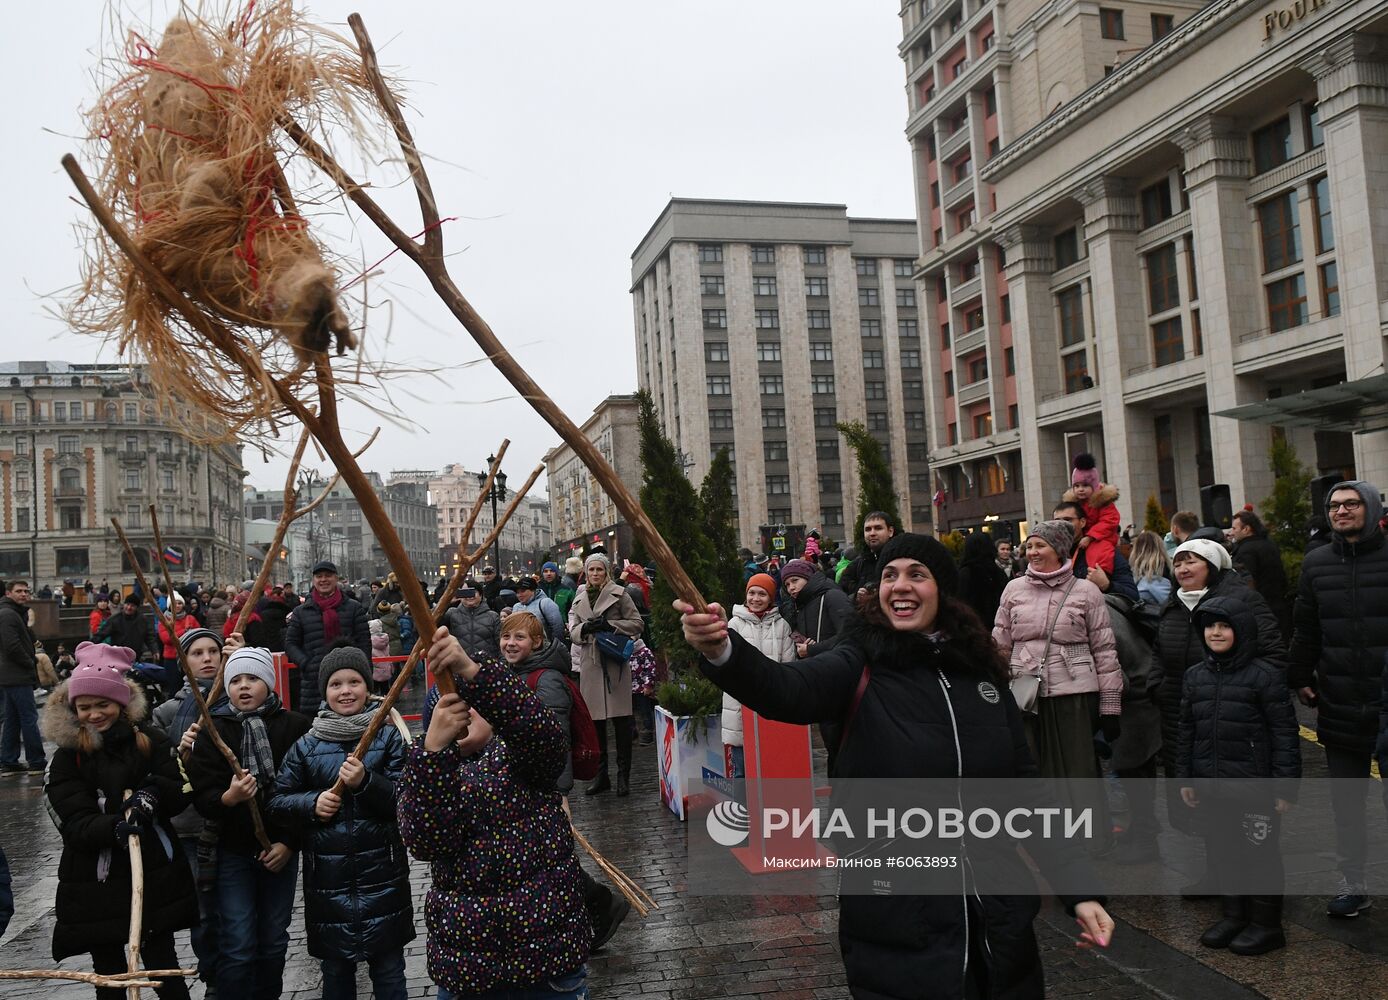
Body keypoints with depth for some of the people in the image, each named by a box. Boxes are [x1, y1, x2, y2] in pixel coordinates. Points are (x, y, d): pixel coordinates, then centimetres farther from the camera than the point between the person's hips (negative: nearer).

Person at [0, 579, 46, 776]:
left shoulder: (17, 613, 19)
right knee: (29, 718, -7)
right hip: (17, 678, -11)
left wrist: (33, 659, 8)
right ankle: (37, 763, -3)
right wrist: (31, 662, -11)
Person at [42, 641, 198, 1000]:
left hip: (155, 875, 1)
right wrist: (117, 826, -33)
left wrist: (153, 795, -24)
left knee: (164, 969, 8)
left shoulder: (149, 741, 0)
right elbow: (77, 826, -14)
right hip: (95, 883, 0)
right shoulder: (67, 758, -5)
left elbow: (180, 796, -3)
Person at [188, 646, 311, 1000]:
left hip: (281, 849, 1)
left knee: (274, 941, 12)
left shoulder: (294, 726, -7)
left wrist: (289, 841, -8)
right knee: (238, 947, -2)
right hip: (234, 851, 0)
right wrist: (227, 799, -29)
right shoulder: (213, 731, -4)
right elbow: (202, 796, -9)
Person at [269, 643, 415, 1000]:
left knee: (388, 970, 7)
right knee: (336, 971, 15)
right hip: (327, 876, 2)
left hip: (381, 873, -2)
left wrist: (366, 782, -22)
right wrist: (312, 803, -11)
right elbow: (276, 802, 8)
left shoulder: (389, 737, -1)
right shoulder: (306, 746, 5)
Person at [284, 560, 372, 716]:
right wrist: (305, 664, -5)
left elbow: (364, 642, 5)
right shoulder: (300, 612, 10)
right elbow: (290, 643, 10)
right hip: (314, 681, 0)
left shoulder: (353, 608, 8)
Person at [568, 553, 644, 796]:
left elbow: (637, 623, -1)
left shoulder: (619, 594, 1)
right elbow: (573, 631, 15)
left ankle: (623, 775, 4)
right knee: (594, 721, 6)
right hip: (590, 663, 4)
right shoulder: (580, 598, 14)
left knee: (621, 719, -4)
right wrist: (585, 628, -7)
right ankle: (600, 775, 16)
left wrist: (609, 625, -12)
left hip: (615, 663, -4)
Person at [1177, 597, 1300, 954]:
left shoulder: (1264, 675, -10)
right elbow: (1187, 731, 13)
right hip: (1212, 786, 6)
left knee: (1261, 852, 5)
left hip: (1254, 786, -6)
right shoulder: (1195, 676, 7)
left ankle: (1266, 924, 20)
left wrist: (1285, 785, -11)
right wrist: (1186, 778, 12)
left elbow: (1285, 732, -10)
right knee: (1222, 851, 15)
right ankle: (1234, 914, 31)